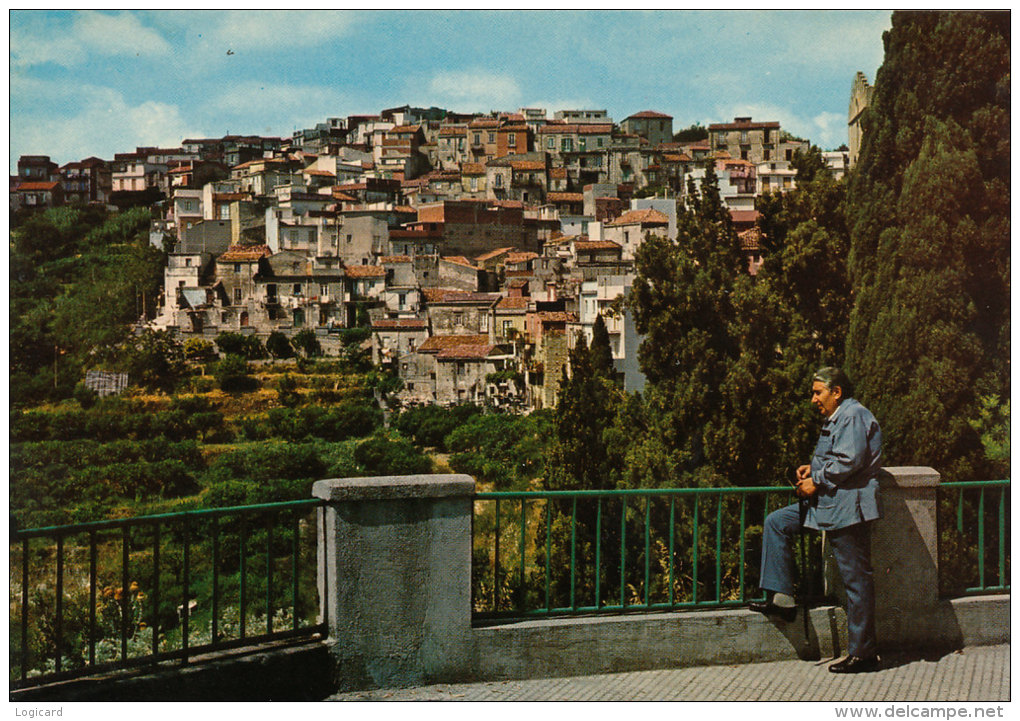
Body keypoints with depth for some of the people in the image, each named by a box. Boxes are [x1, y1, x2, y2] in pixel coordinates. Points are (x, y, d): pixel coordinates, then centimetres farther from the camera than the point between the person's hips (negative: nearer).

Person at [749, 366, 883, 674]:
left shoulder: (854, 415, -12)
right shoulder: (835, 419, 20)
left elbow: (849, 461, -23)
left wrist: (817, 482, -15)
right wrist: (813, 468, 10)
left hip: (848, 507, -11)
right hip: (827, 503, 11)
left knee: (856, 578, -6)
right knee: (776, 522, 9)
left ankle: (863, 653, 0)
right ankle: (782, 598, 8)